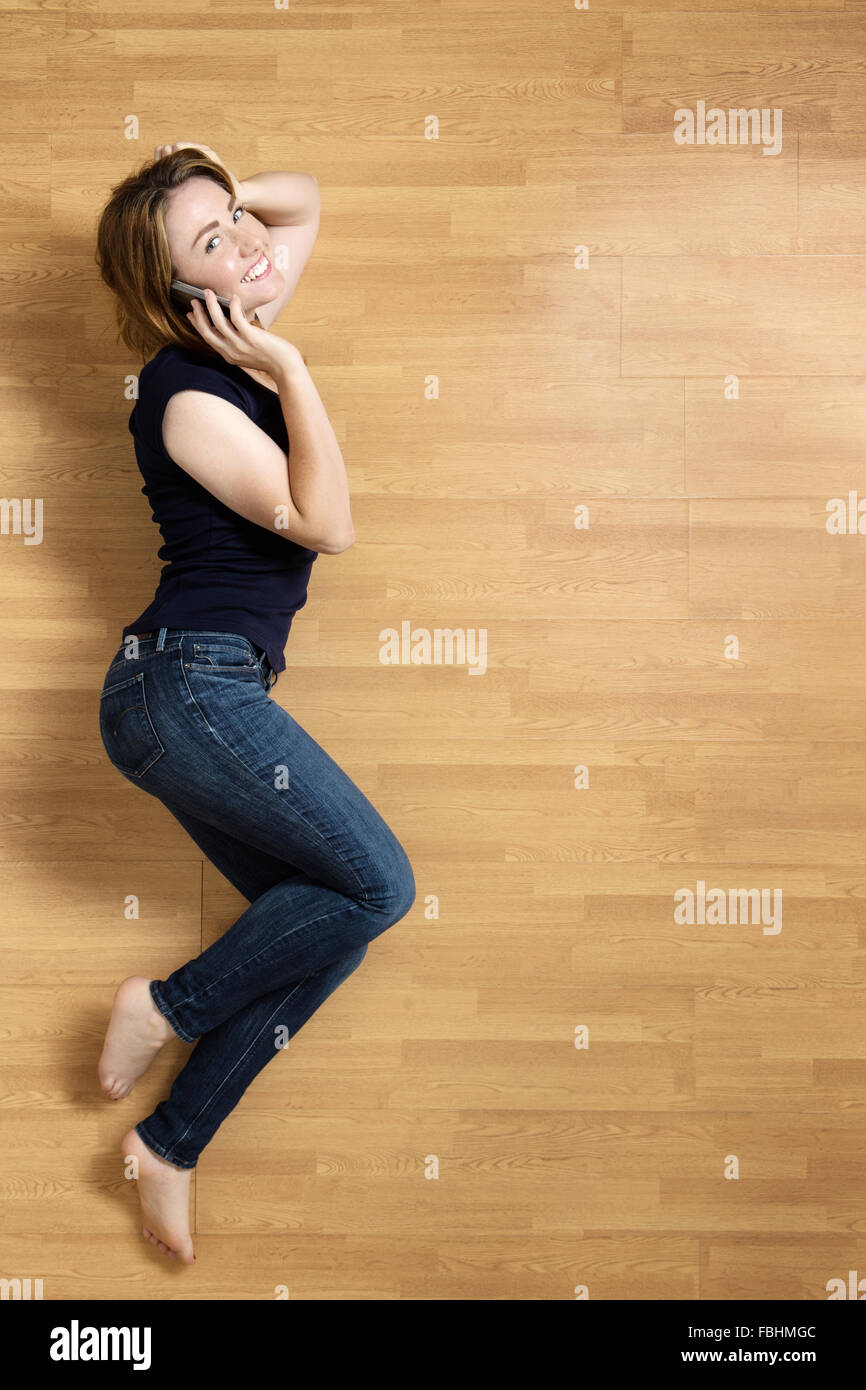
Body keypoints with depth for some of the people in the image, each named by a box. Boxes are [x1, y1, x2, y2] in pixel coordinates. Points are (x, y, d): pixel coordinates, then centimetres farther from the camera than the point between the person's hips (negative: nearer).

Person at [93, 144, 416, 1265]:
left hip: (205, 694, 9)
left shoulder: (243, 340, 13)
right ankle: (168, 1005, 6)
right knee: (379, 886, -8)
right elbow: (324, 523, -15)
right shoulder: (185, 393, -11)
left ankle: (169, 1142, 13)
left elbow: (305, 198, 28)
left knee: (324, 924, 5)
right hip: (190, 680, -9)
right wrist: (291, 370, -11)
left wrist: (222, 190, 11)